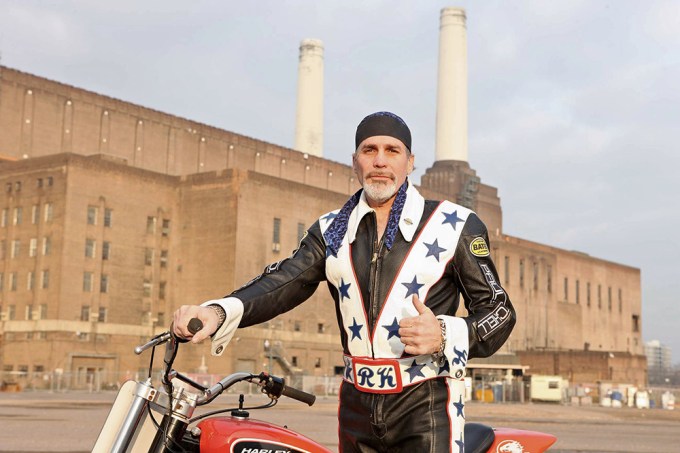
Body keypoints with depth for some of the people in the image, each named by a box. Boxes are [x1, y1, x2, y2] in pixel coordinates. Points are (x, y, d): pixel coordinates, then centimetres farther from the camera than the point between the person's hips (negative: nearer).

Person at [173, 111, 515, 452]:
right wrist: (219, 312, -23)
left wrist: (446, 335, -21)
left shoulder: (456, 226, -1)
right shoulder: (332, 231, 10)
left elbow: (499, 309, -1)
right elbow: (281, 283, -4)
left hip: (426, 408, -4)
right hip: (357, 404, 4)